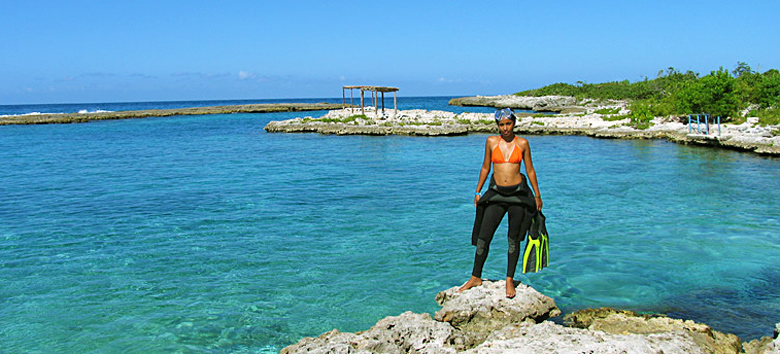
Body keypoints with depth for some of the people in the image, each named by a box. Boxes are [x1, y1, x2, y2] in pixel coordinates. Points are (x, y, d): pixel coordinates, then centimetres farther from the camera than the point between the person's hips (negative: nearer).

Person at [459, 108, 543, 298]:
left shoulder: (522, 143, 1)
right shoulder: (491, 141, 3)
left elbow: (530, 170, 7)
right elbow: (485, 167, 10)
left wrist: (537, 195, 8)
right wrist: (478, 191, 9)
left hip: (518, 193, -1)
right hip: (496, 193, 1)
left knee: (514, 240, 6)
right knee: (483, 238, 1)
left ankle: (509, 279, 19)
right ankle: (475, 278, 16)